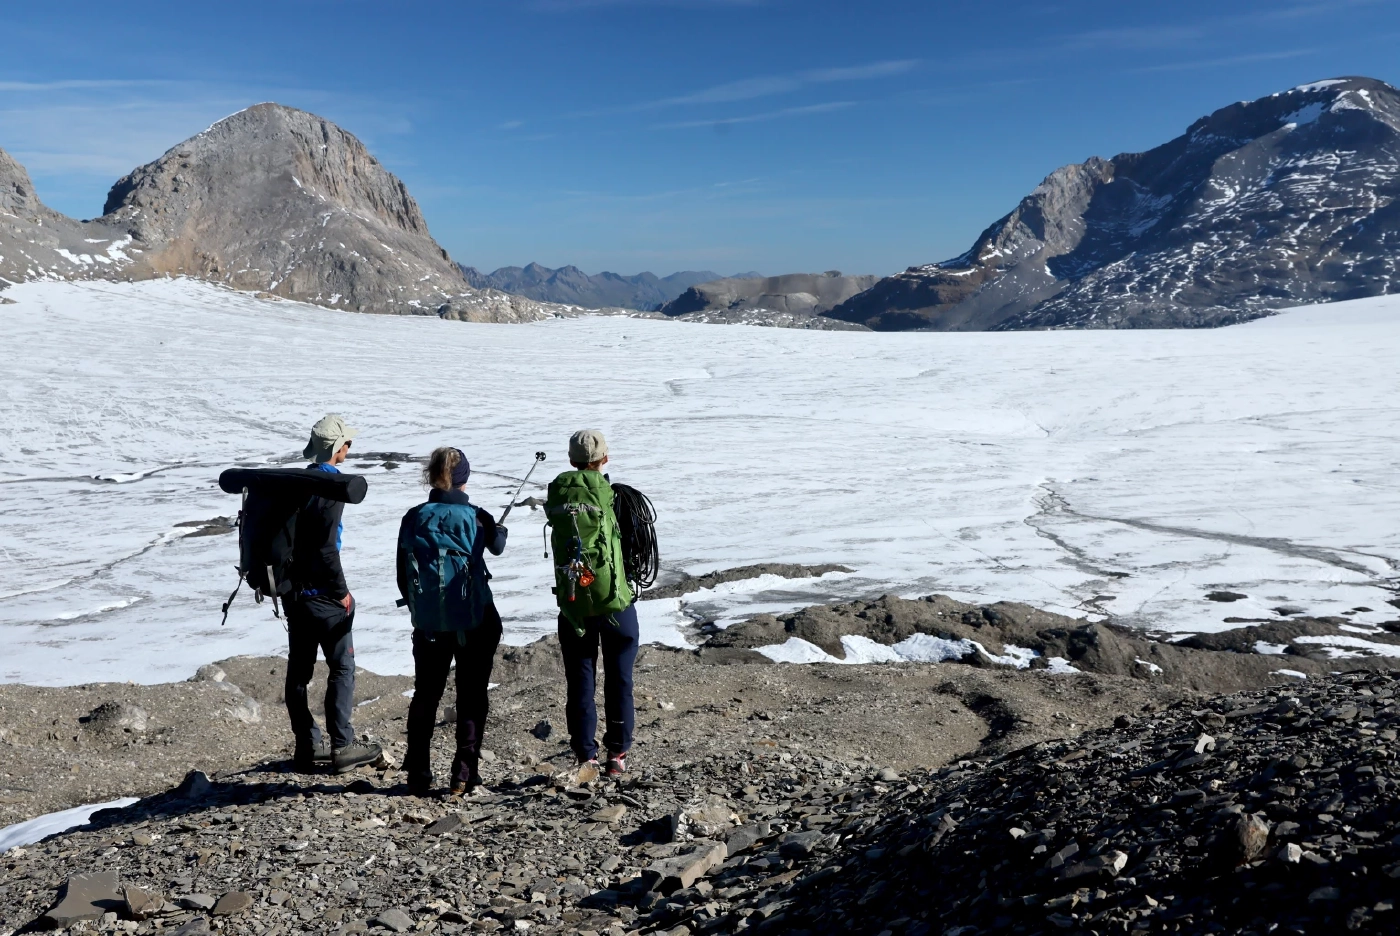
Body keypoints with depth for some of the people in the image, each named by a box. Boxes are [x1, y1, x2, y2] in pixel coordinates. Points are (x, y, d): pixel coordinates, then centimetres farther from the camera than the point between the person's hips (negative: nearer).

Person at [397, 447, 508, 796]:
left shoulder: (413, 519, -2)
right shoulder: (476, 517, -8)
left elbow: (403, 577, 3)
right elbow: (497, 546, 15)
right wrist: (502, 530, 38)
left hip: (428, 623, 2)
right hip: (475, 622, -2)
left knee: (425, 695, 13)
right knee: (471, 697, 8)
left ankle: (418, 776, 16)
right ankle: (464, 774, 7)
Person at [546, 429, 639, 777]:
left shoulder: (556, 494, 2)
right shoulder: (604, 491, -10)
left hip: (572, 604, 3)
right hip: (613, 599, -3)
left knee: (580, 682, 9)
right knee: (618, 679, 10)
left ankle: (586, 758, 10)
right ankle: (617, 755, 15)